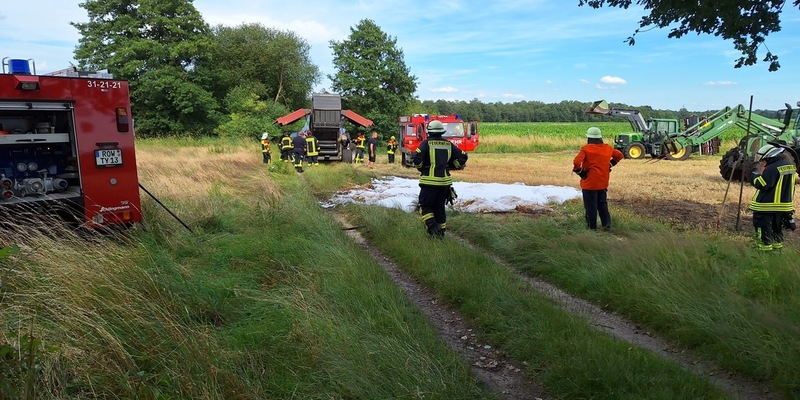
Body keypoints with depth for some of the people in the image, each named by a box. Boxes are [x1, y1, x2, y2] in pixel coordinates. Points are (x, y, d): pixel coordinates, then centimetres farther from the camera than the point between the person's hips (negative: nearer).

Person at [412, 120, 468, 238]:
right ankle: (441, 231, 20)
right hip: (444, 181, 5)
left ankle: (432, 227, -13)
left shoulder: (426, 143, -6)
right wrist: (450, 166, 14)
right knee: (439, 206, 16)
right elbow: (462, 157, 5)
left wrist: (421, 168, 0)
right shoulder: (448, 144, 8)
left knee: (425, 206, 5)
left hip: (429, 181, -5)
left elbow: (416, 158, -19)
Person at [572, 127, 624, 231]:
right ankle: (606, 223, 15)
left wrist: (579, 171, -11)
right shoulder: (607, 148, 4)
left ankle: (592, 226, 11)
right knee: (602, 204, 19)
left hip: (589, 183, -5)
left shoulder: (586, 149, -14)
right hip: (603, 183, 5)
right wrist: (610, 164, 18)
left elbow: (576, 162, -26)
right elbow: (619, 155, 19)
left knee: (591, 206, 5)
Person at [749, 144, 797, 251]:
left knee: (764, 226, 2)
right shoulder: (791, 165, 6)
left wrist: (758, 172, -11)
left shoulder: (772, 168, -23)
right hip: (784, 203, 8)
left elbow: (760, 185, -21)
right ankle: (777, 243, 29)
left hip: (767, 205, -8)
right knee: (777, 226, 21)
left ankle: (765, 245, 4)